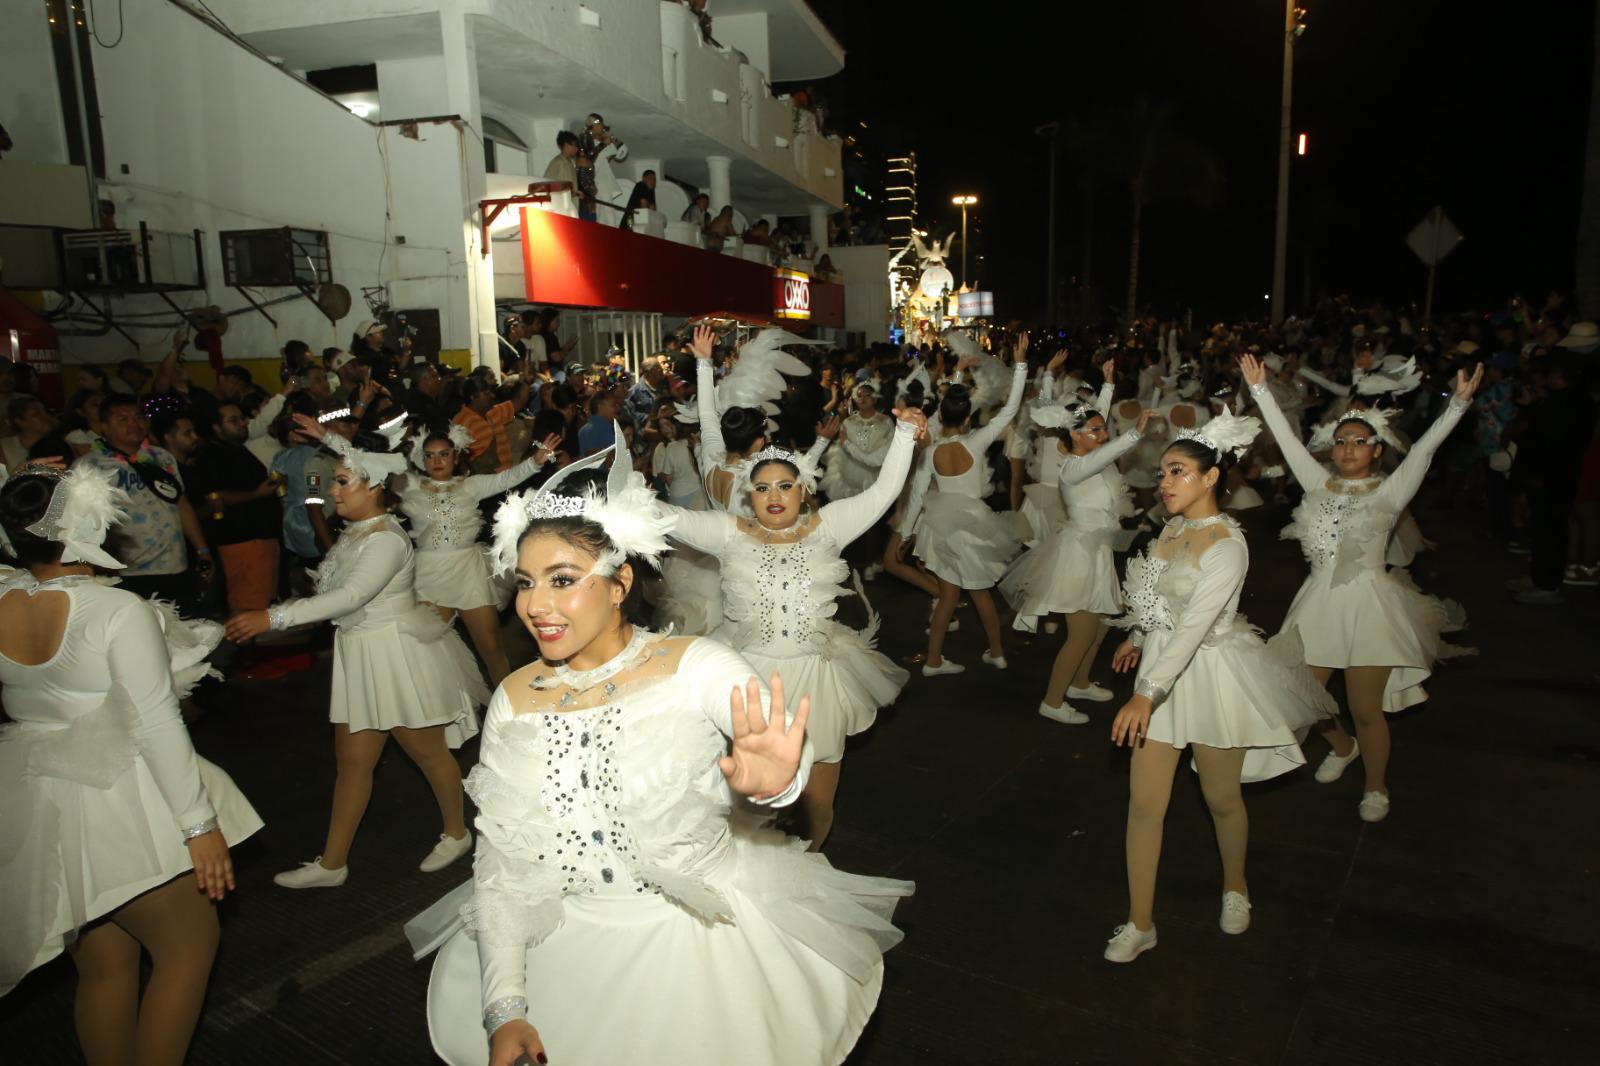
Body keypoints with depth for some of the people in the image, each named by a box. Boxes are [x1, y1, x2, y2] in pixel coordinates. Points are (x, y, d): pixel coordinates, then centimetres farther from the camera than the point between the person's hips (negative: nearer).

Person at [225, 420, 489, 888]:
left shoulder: (386, 539, -22)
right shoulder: (357, 528, 5)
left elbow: (351, 596, -31)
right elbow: (367, 463, 24)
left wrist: (274, 617, -33)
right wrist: (328, 438, 32)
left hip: (397, 652, -9)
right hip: (362, 655, 9)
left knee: (428, 750, 9)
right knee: (352, 758, 12)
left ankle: (456, 834, 29)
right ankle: (331, 863, 21)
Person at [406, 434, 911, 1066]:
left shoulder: (692, 667, -14)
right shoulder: (514, 701, -4)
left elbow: (777, 729, -30)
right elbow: (499, 861, -2)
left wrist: (775, 779, -54)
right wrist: (504, 1010, -11)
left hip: (702, 938, -3)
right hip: (566, 942, 3)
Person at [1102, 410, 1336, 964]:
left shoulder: (1227, 545, -21)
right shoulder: (1171, 528, 2)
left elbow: (1193, 626, -30)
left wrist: (1146, 694, -36)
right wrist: (1137, 640, 22)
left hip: (1210, 675, -6)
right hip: (1162, 672, 6)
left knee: (1222, 799, 15)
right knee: (1144, 801, 4)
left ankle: (1235, 887, 45)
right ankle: (1139, 923, 16)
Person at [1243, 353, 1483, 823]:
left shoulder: (1390, 491, -1)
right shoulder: (1319, 484, 7)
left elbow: (1424, 449, -14)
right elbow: (1287, 439, 3)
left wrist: (1459, 403, -26)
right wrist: (1260, 389, -2)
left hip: (1367, 602, -4)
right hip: (1319, 602, 4)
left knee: (1366, 709, 0)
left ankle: (1376, 786, 27)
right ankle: (1343, 746, 41)